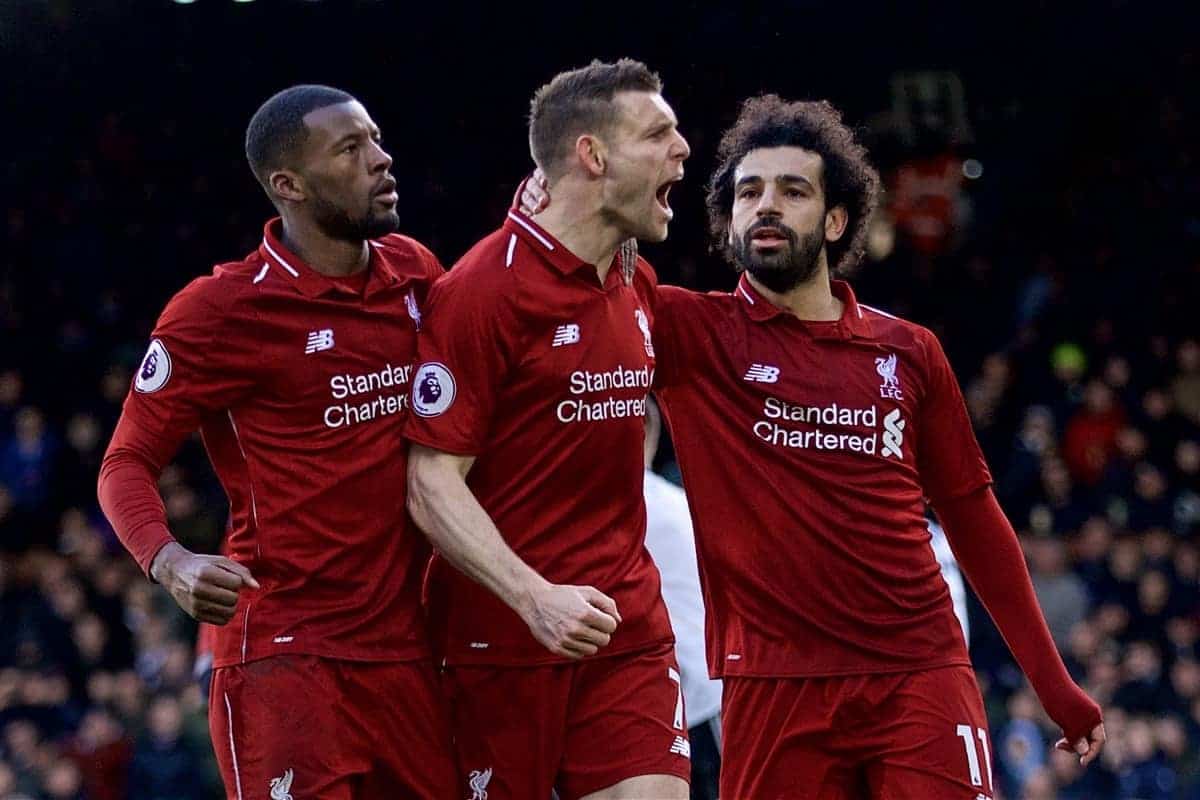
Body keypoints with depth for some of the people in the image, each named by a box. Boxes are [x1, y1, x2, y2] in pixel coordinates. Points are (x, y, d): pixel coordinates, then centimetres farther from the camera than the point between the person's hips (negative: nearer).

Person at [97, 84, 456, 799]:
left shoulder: (416, 274, 10)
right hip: (284, 652, -6)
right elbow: (127, 463, -5)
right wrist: (169, 561, -24)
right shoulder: (220, 310, -8)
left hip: (405, 648, 6)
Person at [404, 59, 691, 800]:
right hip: (502, 638, -6)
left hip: (629, 629, 6)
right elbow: (433, 482, -15)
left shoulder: (638, 286, 11)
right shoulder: (482, 289, -12)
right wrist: (535, 598, -27)